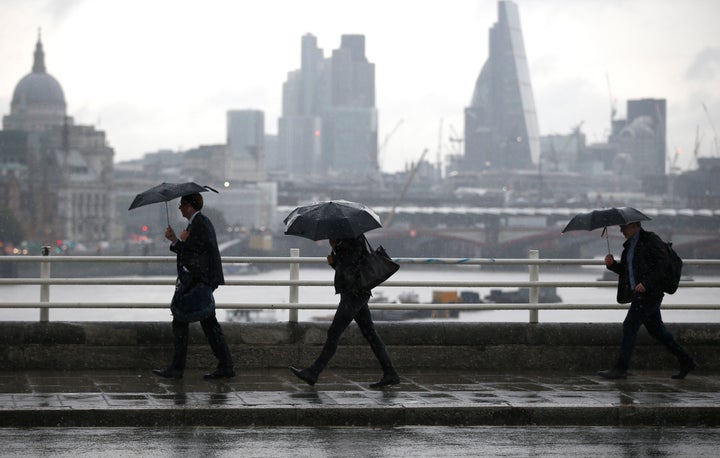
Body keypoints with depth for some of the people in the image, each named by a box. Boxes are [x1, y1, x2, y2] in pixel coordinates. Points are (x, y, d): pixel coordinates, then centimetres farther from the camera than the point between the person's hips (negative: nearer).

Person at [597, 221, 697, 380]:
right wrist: (612, 264, 2)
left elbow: (663, 263, -18)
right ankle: (686, 361, 19)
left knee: (630, 326, -11)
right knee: (656, 328, 12)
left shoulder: (651, 239, -9)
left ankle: (621, 368, -9)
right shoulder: (629, 244, 18)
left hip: (650, 293, -10)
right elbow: (625, 270, 22)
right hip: (639, 293, 10)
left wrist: (646, 283, -23)